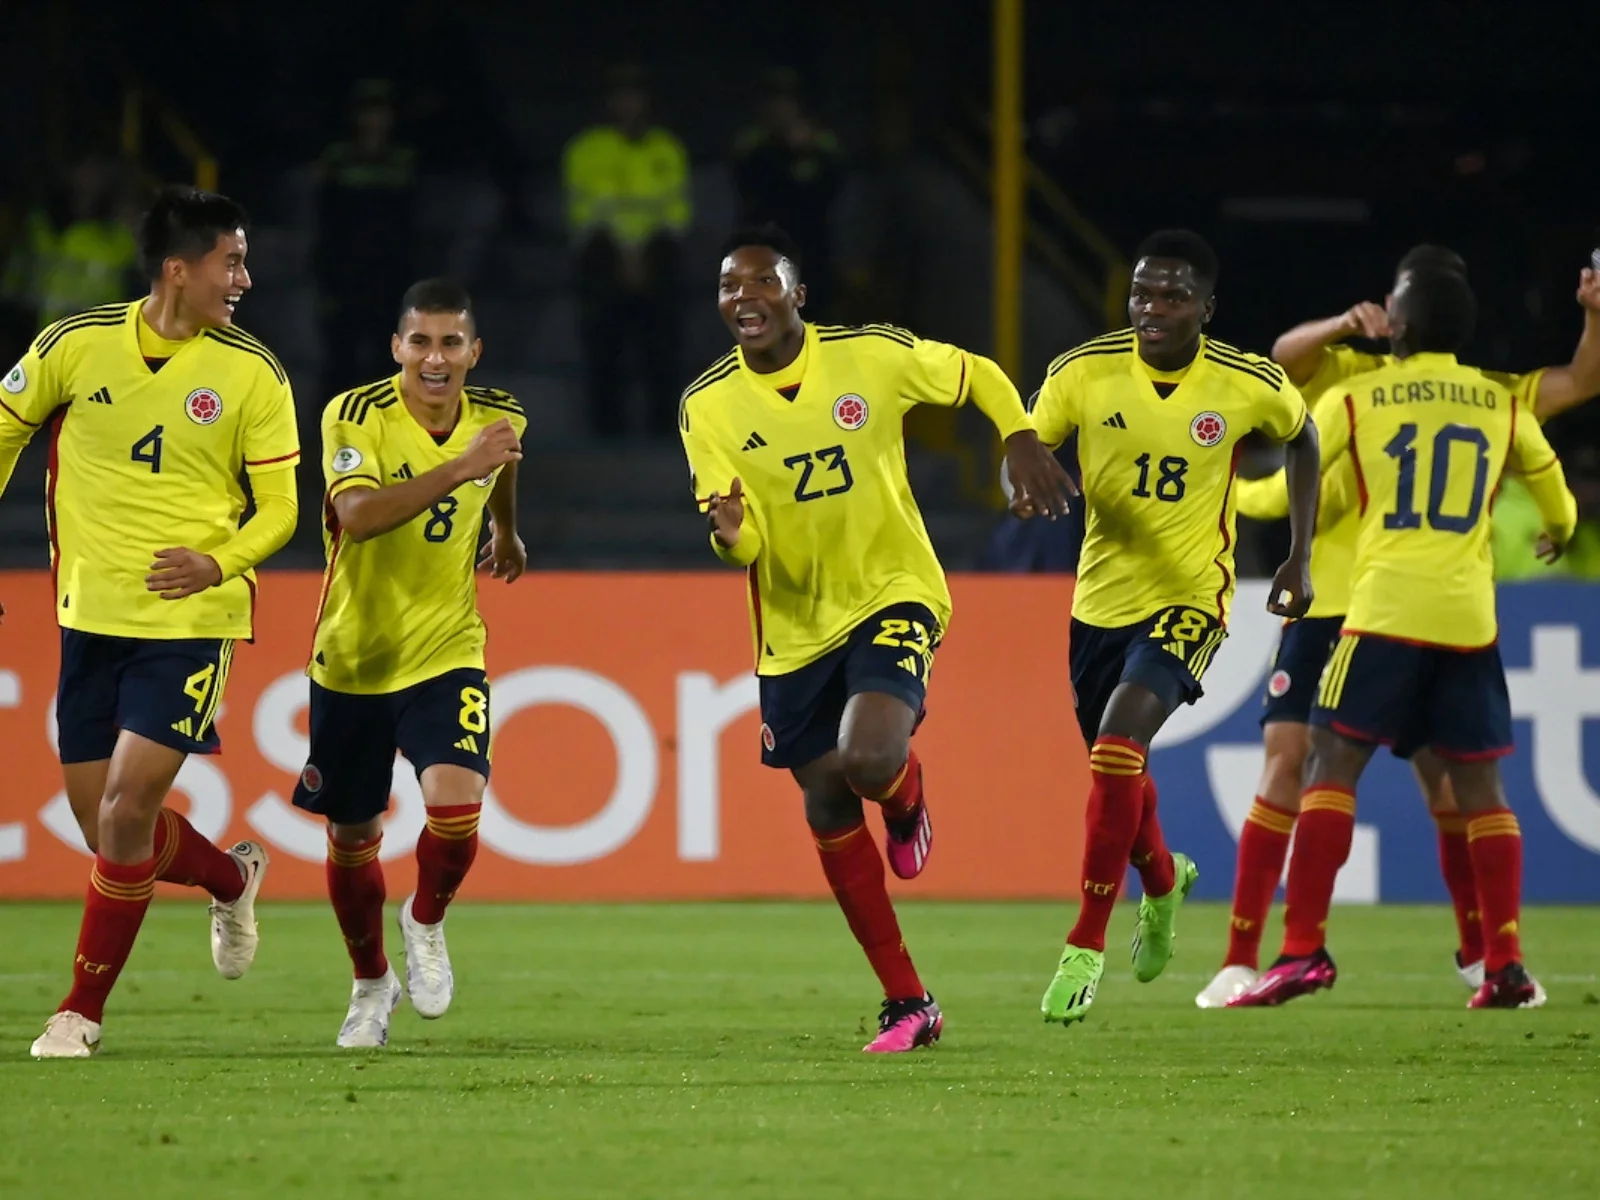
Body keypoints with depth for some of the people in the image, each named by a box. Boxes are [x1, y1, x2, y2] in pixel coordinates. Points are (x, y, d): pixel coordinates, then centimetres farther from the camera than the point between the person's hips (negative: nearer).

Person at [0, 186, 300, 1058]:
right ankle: (231, 878, 37)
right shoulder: (74, 346, -3)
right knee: (101, 822, 6)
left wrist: (220, 562, -18)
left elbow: (278, 506, 0)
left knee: (126, 810, -12)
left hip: (190, 621, -3)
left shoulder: (252, 374, -5)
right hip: (90, 618, 3)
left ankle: (84, 1009, 2)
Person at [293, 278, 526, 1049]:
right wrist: (456, 470, -43)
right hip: (352, 659, -1)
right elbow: (358, 513, -35)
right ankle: (371, 985, 37)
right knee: (352, 839, 11)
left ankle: (426, 923, 9)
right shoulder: (355, 417, -17)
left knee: (456, 806, -23)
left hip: (446, 654, 1)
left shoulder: (498, 417, -4)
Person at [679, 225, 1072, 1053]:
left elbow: (978, 376, 7)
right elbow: (740, 543, -10)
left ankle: (907, 801, 13)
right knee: (827, 810, 4)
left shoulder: (871, 356, -11)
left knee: (869, 758, -28)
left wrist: (1020, 441, -9)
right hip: (794, 628, 3)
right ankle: (908, 1005, 16)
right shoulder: (707, 406, -7)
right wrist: (730, 535, -33)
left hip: (893, 594, -3)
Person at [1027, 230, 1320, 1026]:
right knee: (1116, 766, 17)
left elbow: (1302, 439, 10)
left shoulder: (1251, 386, -11)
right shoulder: (1083, 373, -10)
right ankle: (1162, 884, 52)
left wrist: (1300, 560, 6)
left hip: (1189, 600, -4)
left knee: (1117, 744, -24)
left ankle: (1086, 947, -17)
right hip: (1101, 597, 4)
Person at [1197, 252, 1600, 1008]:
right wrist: (1346, 324, -23)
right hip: (1328, 603, -1)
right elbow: (1285, 355, -8)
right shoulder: (1353, 378, 7)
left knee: (1447, 776, 2)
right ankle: (1240, 961, -7)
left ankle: (1478, 953, 22)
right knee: (1287, 761, -9)